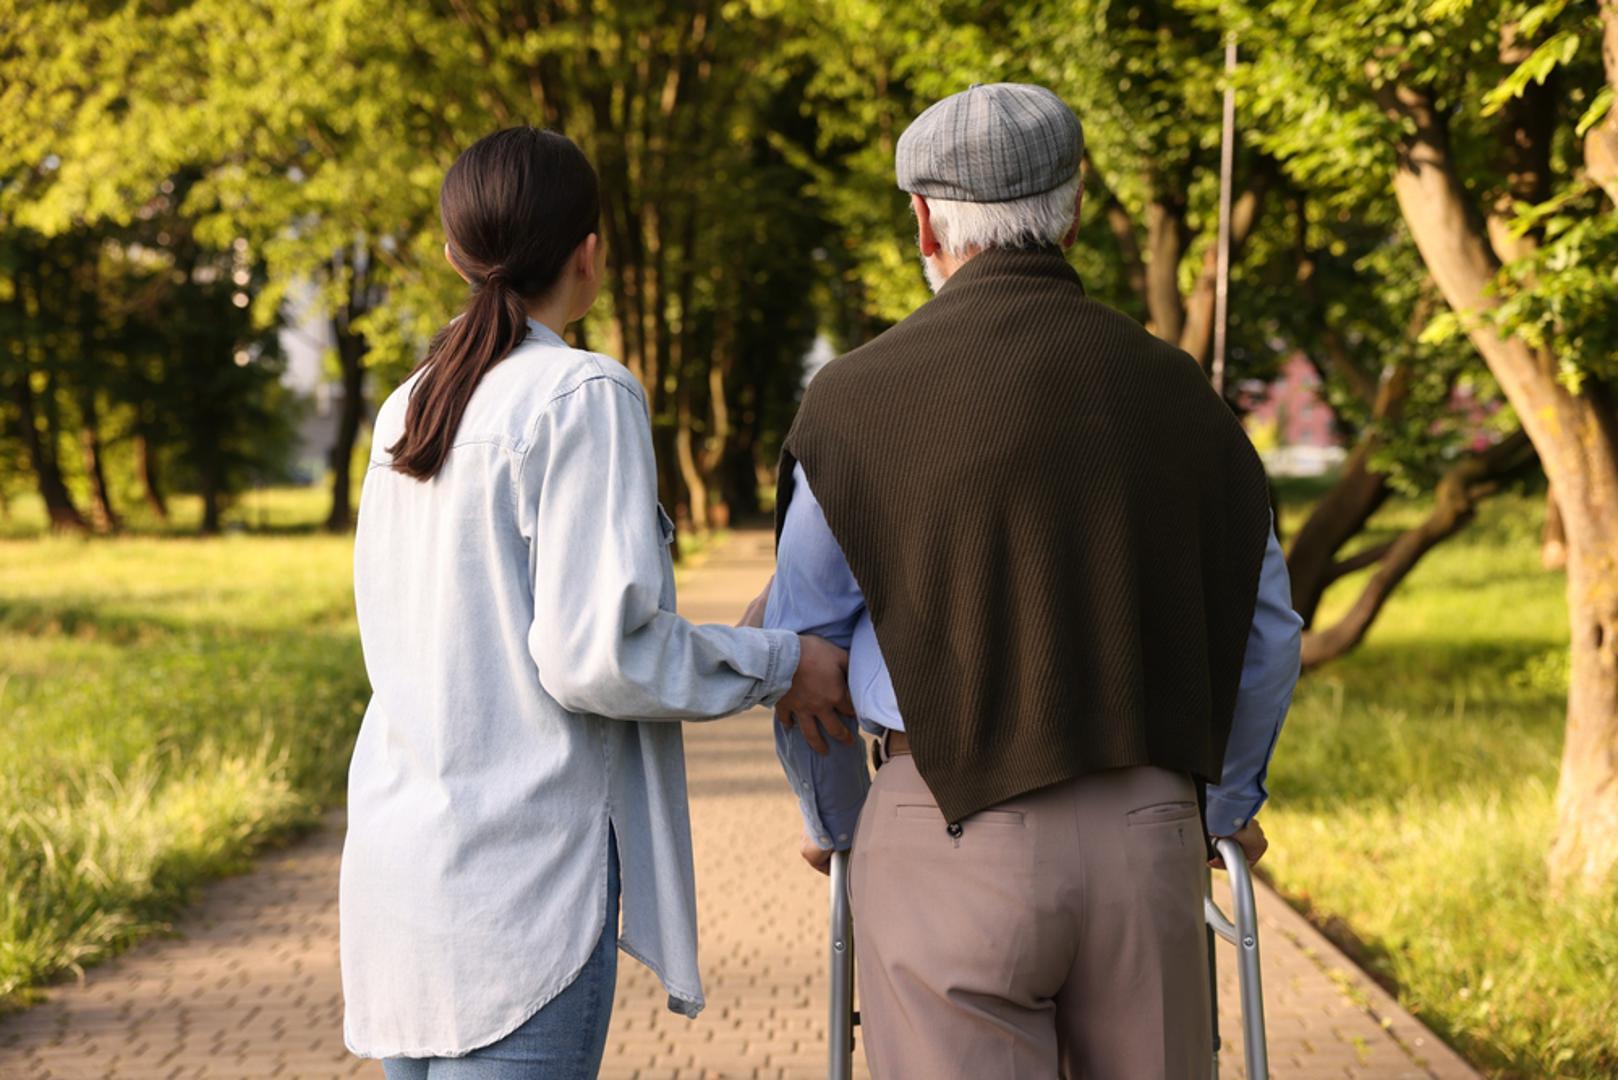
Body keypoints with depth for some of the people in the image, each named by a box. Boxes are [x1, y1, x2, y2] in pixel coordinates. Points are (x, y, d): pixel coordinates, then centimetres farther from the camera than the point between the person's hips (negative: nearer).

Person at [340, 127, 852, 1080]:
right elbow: (597, 653, -17)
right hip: (517, 871, -8)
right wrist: (782, 663, -4)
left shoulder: (406, 412, 11)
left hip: (401, 855, 8)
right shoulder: (583, 397, -11)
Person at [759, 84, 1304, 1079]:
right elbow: (1265, 629, 12)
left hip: (952, 835, -2)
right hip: (1148, 829, 3)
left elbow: (801, 648, 4)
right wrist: (1230, 801, 28)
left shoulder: (861, 396, -3)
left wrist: (835, 820, 21)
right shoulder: (1172, 388, 5)